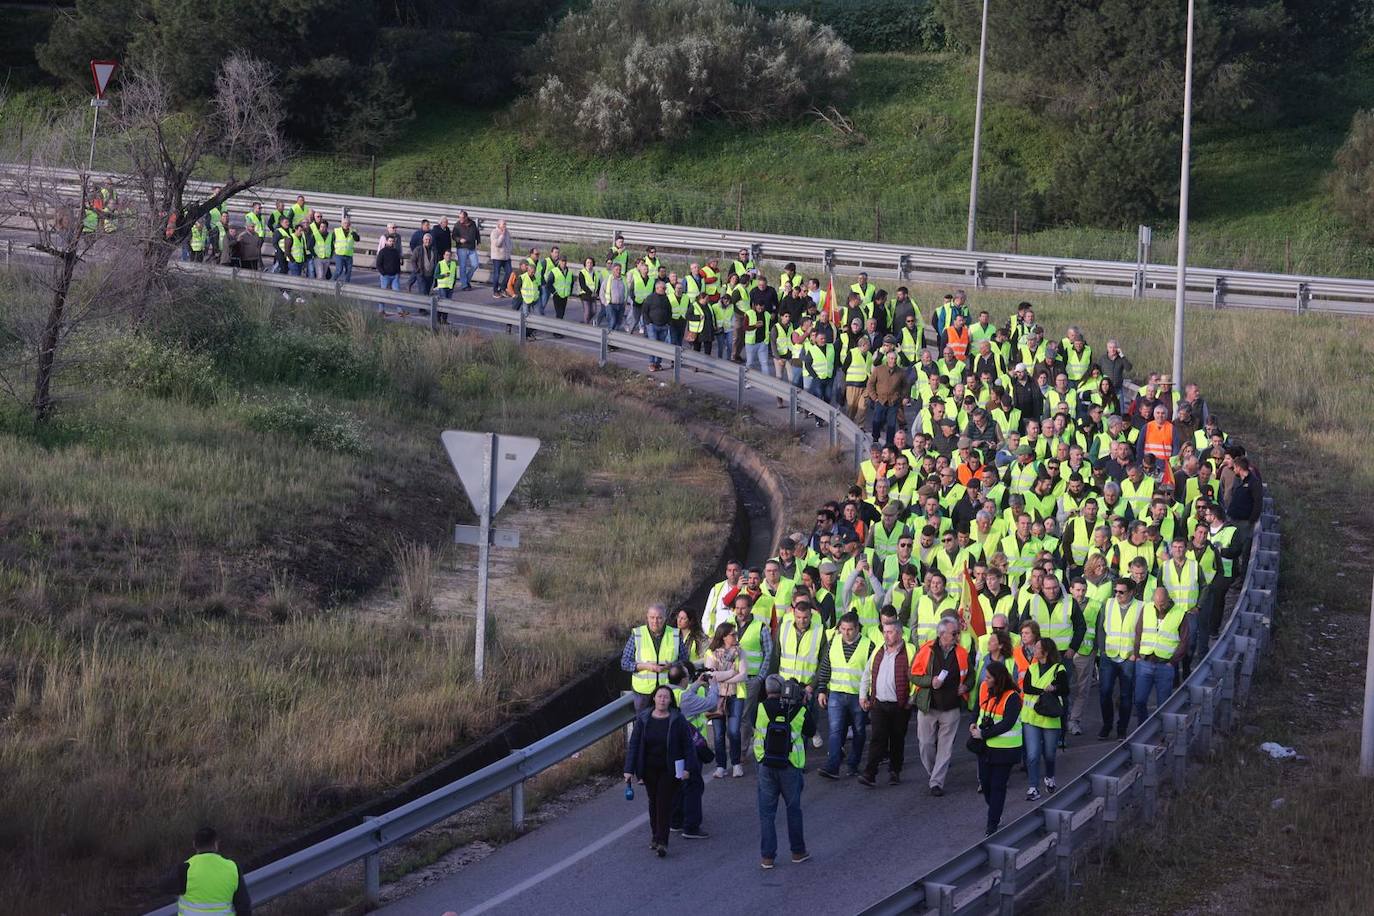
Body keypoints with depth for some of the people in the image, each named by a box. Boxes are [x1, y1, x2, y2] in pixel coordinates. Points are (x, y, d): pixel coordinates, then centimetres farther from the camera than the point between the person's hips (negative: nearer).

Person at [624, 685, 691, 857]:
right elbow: (633, 744, -1)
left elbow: (687, 745, -3)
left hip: (669, 770, -3)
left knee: (665, 803, -7)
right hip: (649, 769, 3)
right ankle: (655, 836, 27)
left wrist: (687, 768, -7)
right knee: (653, 802, 13)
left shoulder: (677, 720, -8)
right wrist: (629, 769, -6)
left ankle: (662, 842, -7)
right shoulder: (643, 719, -3)